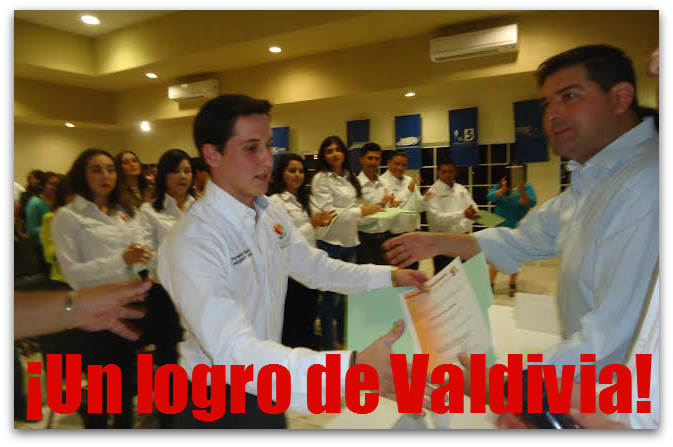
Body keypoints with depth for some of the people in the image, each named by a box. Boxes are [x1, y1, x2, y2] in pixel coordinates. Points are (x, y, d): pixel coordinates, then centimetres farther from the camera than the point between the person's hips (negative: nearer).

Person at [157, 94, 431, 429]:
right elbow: (234, 351, -38)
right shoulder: (192, 242, -29)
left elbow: (315, 267, 7)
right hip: (217, 402, -6)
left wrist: (390, 276, -4)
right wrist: (352, 369, -49)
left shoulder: (271, 214, -4)